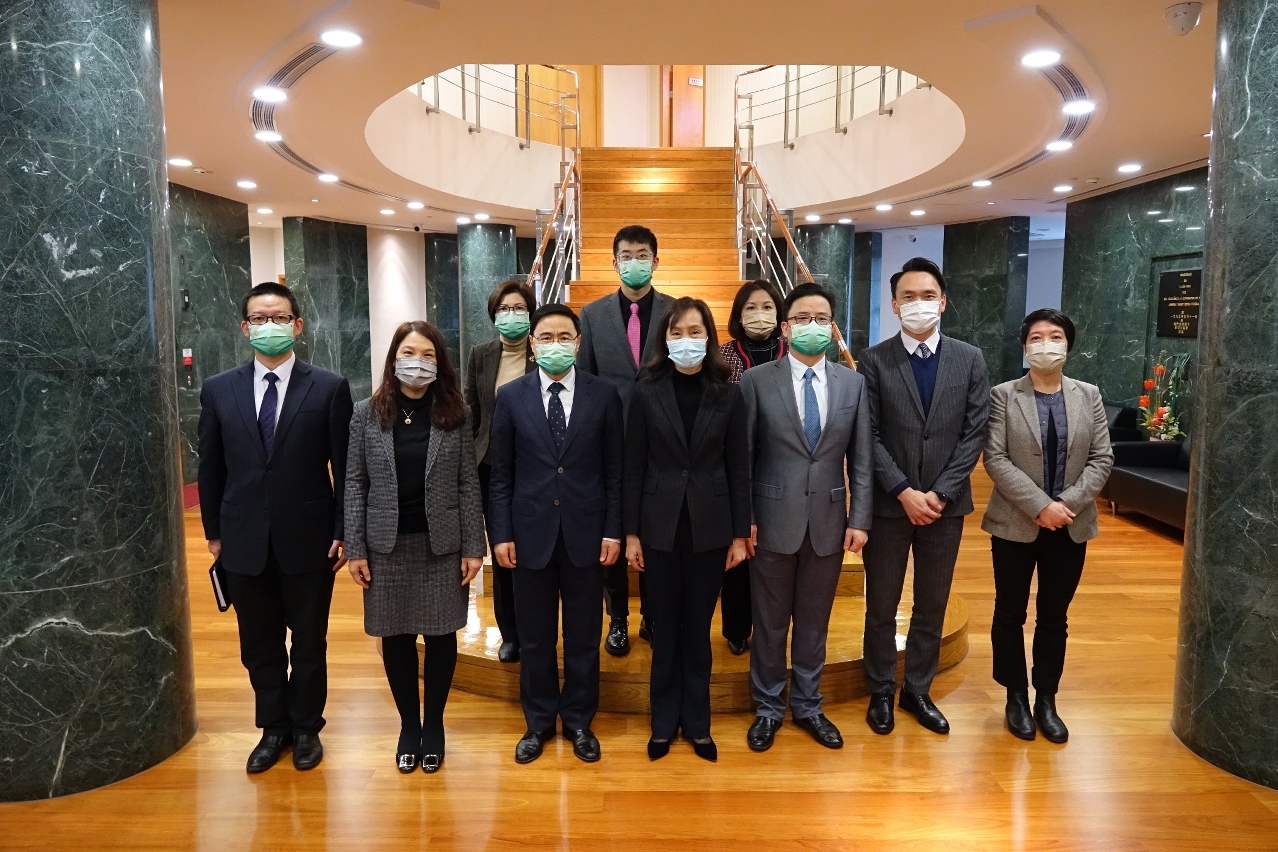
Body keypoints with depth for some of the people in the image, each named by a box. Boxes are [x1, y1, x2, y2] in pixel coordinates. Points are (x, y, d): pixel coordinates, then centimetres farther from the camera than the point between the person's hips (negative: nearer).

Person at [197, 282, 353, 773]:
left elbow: (344, 467, -4)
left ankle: (306, 728, 32)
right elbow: (210, 468, 8)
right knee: (259, 644, 14)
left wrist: (343, 532, -5)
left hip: (309, 539, -2)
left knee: (309, 641, 13)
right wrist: (214, 531, 7)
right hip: (245, 542, 2)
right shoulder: (218, 390, 3)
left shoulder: (329, 388, -5)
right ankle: (273, 728, 34)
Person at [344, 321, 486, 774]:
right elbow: (355, 484, 0)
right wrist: (354, 548, -4)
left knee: (440, 636, 8)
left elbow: (468, 484, -2)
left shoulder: (454, 414, -2)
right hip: (388, 545, 1)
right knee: (396, 638, 9)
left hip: (442, 544, 0)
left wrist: (474, 547, -5)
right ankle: (408, 724, 28)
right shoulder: (367, 413, -1)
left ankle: (434, 724, 27)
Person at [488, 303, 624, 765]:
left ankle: (579, 721, 29)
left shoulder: (603, 394, 0)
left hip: (585, 532, 0)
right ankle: (538, 722, 30)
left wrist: (613, 530, -3)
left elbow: (614, 470, 1)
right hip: (531, 532, 0)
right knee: (534, 638, 11)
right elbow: (501, 474, 2)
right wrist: (501, 534, -3)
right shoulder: (511, 396, 1)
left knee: (584, 636, 11)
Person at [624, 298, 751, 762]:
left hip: (709, 526, 0)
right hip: (661, 525, 0)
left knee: (698, 627, 11)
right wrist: (631, 532, -3)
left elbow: (738, 467, 1)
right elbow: (634, 466, -2)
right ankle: (664, 721, 26)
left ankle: (697, 722, 26)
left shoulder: (728, 394, -1)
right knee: (665, 628, 11)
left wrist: (740, 533, 0)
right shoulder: (647, 392, -3)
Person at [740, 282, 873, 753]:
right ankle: (768, 708, 29)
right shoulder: (756, 380, -4)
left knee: (814, 621, 15)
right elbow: (741, 456, -4)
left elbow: (861, 460, 4)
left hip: (829, 522, 2)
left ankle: (807, 705, 33)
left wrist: (859, 519, -1)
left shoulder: (853, 383, 4)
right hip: (773, 520, -2)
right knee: (769, 622, 11)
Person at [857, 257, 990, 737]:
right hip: (889, 504, -2)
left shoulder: (970, 359, 3)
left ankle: (918, 690, 30)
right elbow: (868, 436, -7)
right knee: (881, 606, 9)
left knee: (932, 607, 13)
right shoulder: (874, 360, -3)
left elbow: (975, 433, -1)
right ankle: (881, 692, 27)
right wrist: (904, 492, -14)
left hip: (945, 504, 2)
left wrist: (940, 492, -10)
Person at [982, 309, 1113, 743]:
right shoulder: (1003, 395, -4)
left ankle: (1046, 701, 25)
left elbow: (1102, 458, 0)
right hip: (1016, 524, -2)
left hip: (1071, 525, 2)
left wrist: (1069, 502, -14)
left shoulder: (1088, 395, 4)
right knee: (1010, 614, 8)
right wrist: (1040, 505, -19)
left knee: (1054, 617, 12)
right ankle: (1017, 698, 24)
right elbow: (995, 459, -11)